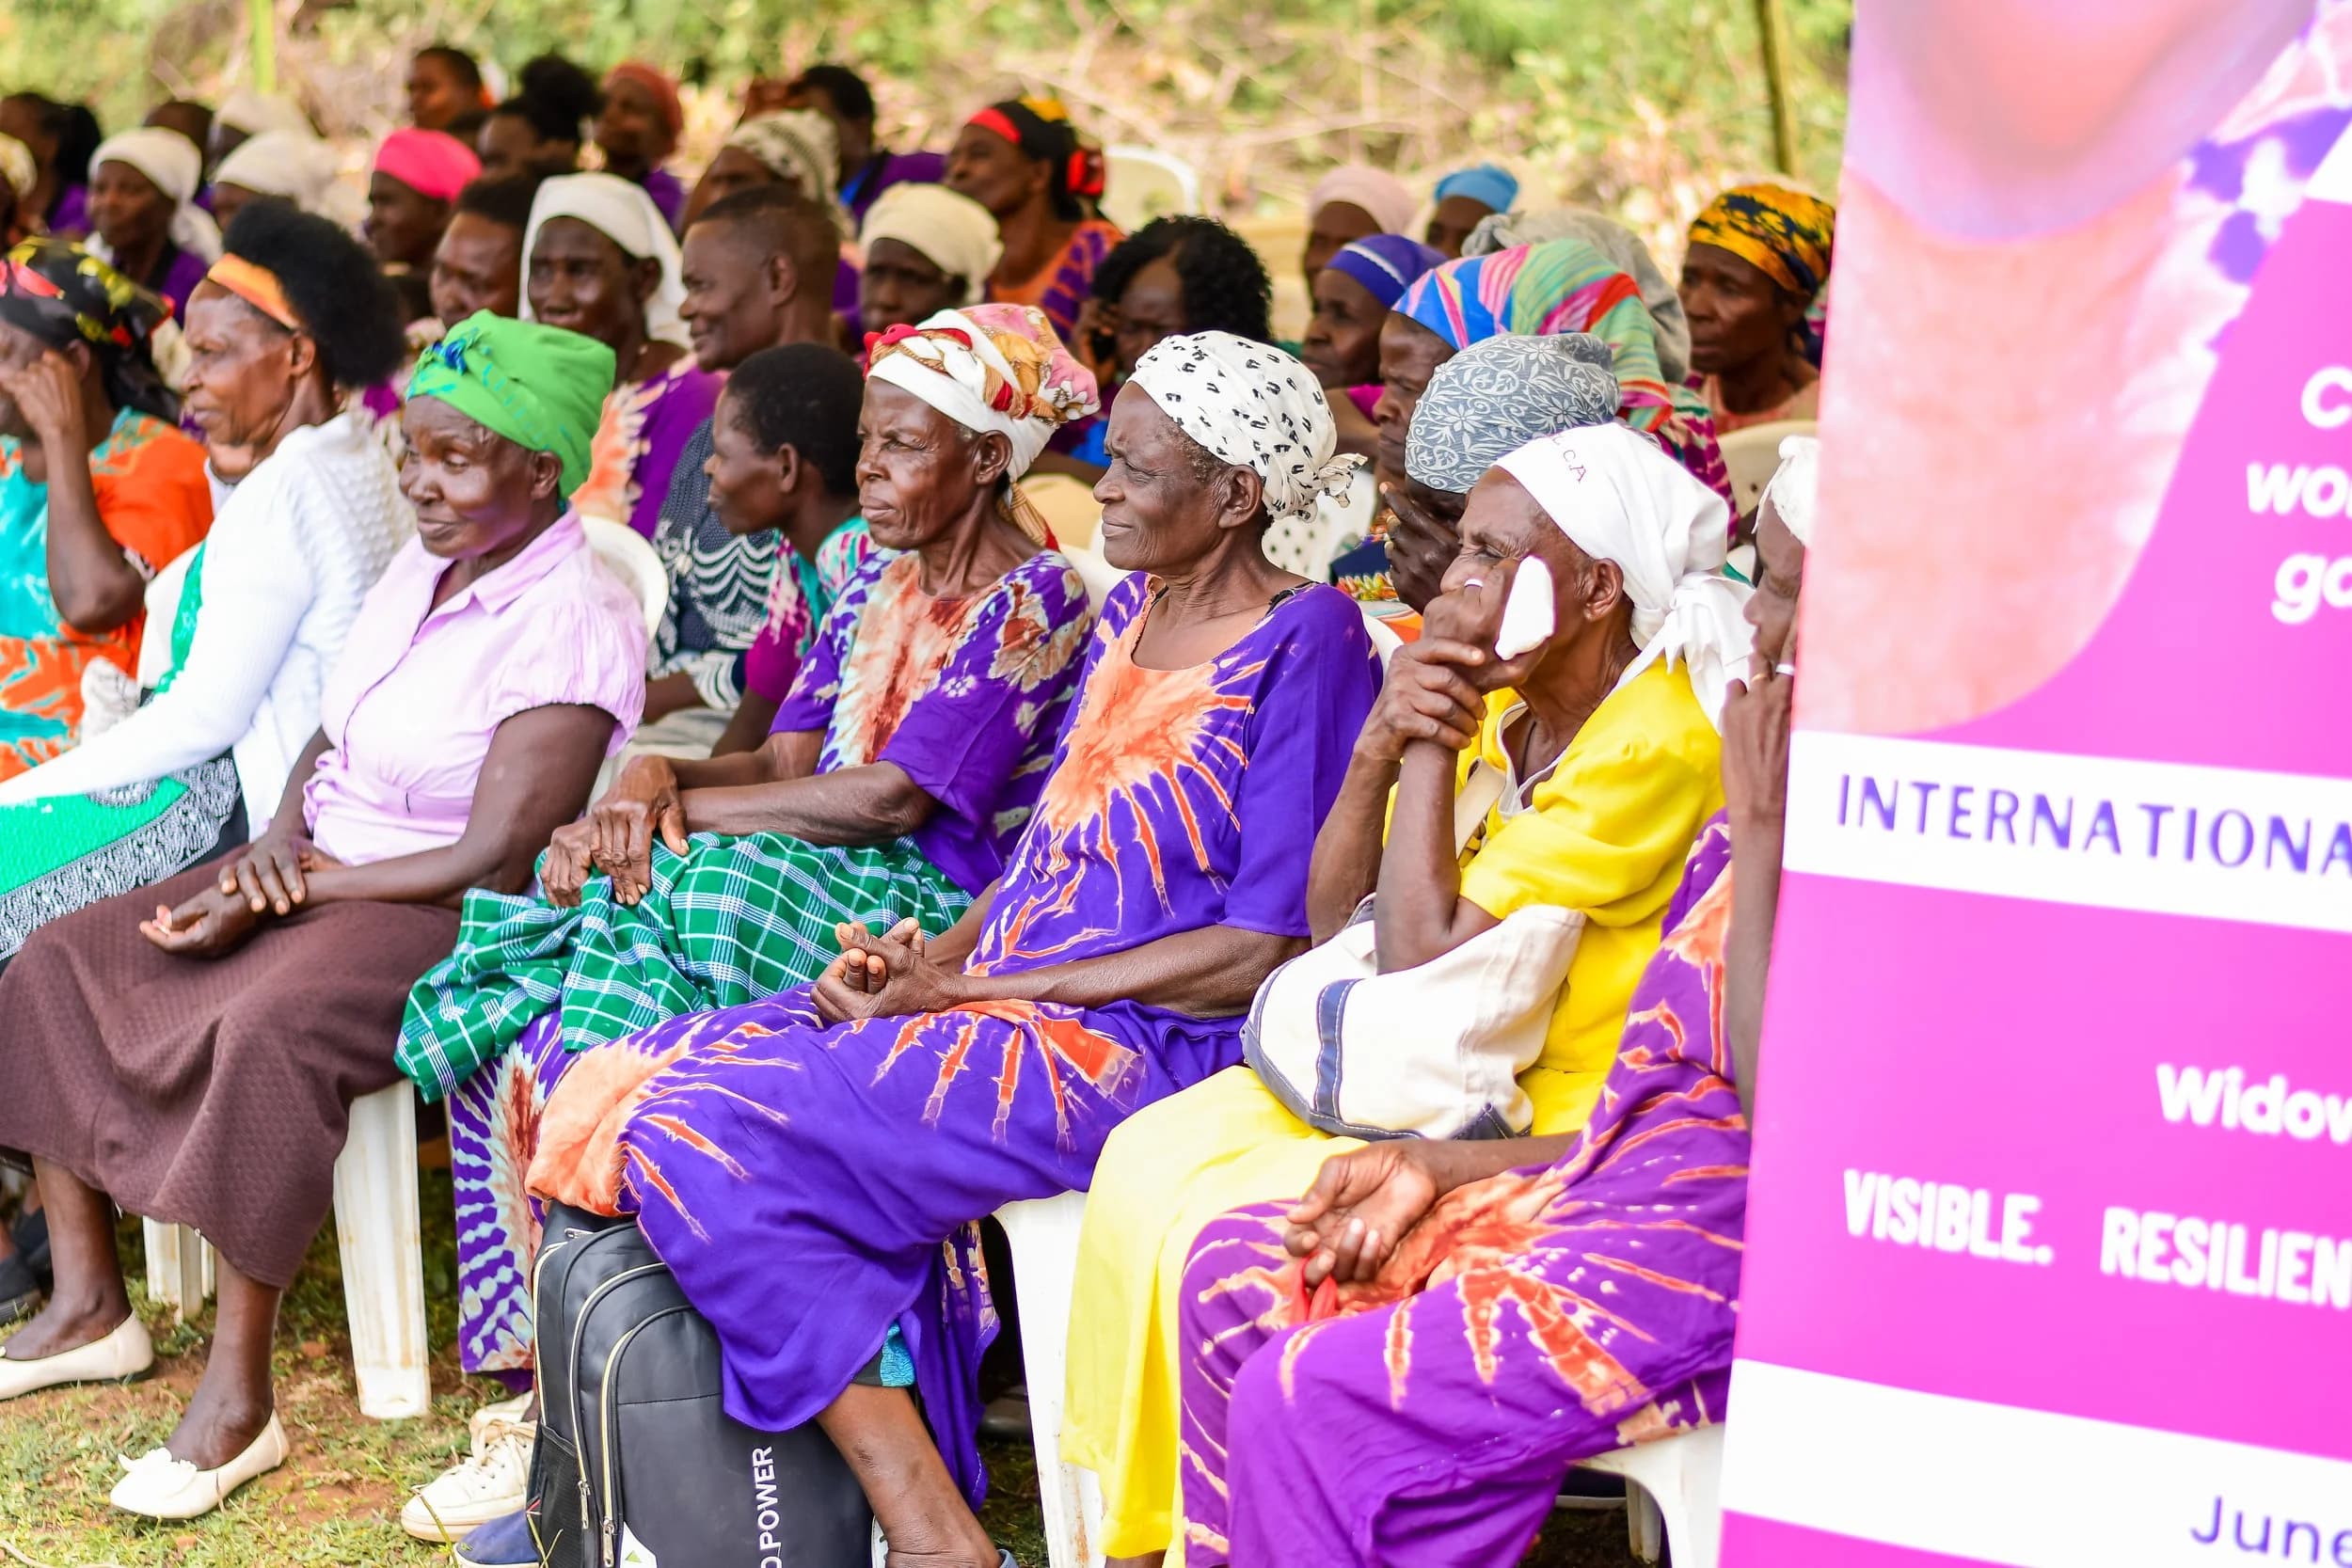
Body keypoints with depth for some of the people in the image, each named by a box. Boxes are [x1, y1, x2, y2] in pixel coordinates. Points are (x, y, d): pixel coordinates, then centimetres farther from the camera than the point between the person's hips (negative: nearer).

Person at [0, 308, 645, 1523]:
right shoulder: (424, 563, 7)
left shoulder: (570, 622, -20)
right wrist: (280, 838, -5)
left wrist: (288, 894, -18)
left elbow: (496, 864, -23)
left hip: (453, 922, -10)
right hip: (319, 873, 10)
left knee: (269, 1027, -36)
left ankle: (238, 1396, -26)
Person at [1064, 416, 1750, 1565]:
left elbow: (1425, 960, -23)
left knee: (1229, 1232, -19)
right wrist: (1377, 748, -8)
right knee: (1151, 1161, -6)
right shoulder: (1492, 705, 5)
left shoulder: (1654, 747, -21)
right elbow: (1333, 926, 8)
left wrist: (1432, 746, -15)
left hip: (1556, 1132, -9)